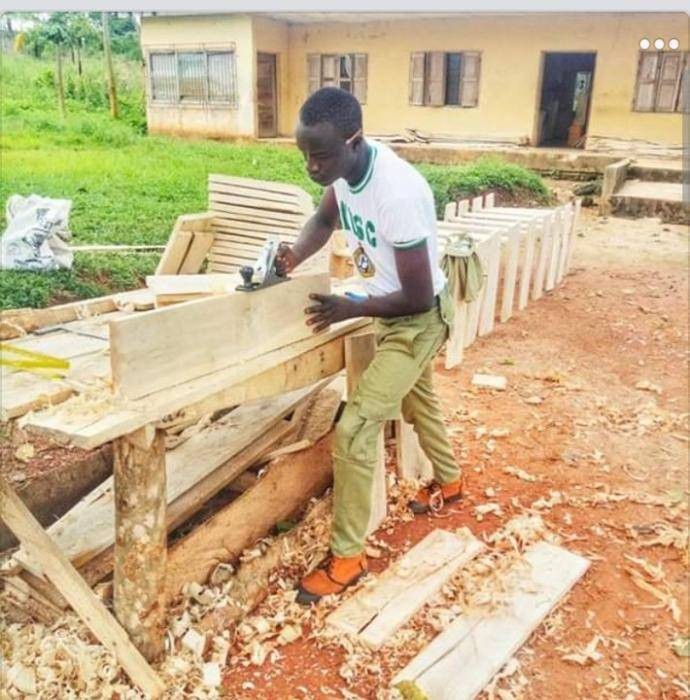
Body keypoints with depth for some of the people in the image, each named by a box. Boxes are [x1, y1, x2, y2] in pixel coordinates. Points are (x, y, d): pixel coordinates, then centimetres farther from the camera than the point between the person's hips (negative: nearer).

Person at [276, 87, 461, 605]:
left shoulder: (397, 193, -36)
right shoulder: (344, 165, -12)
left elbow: (418, 297, -29)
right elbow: (324, 220, 9)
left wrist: (351, 308, -21)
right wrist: (294, 257, -10)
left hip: (420, 318, -9)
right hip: (395, 311, 9)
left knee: (354, 430, -12)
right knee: (417, 399, 29)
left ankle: (348, 557, 5)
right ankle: (449, 481, 56)